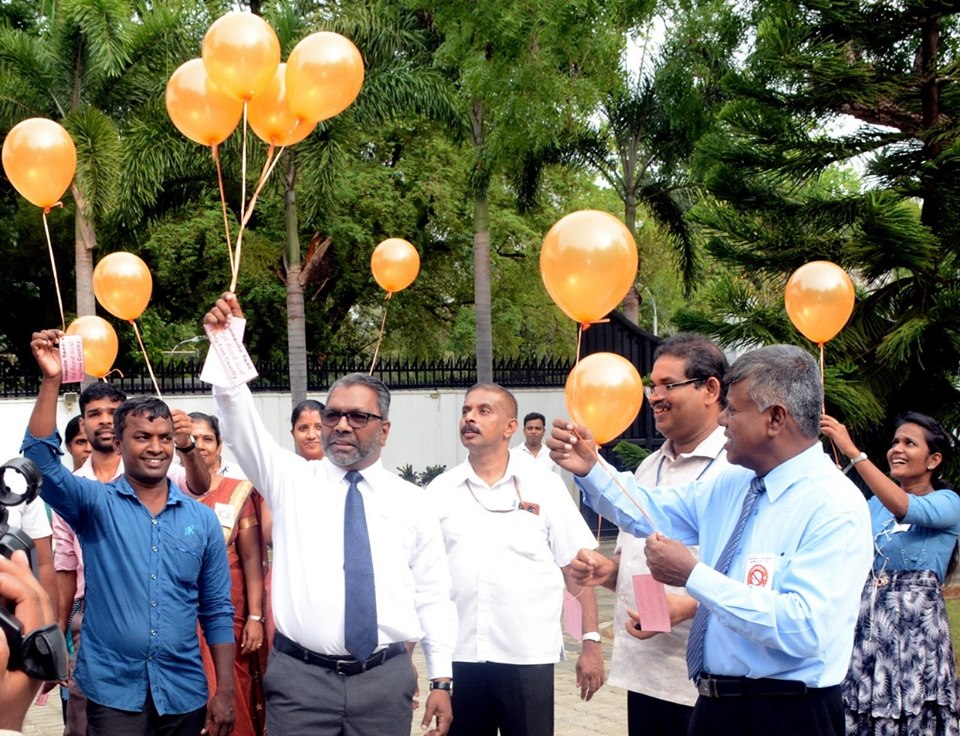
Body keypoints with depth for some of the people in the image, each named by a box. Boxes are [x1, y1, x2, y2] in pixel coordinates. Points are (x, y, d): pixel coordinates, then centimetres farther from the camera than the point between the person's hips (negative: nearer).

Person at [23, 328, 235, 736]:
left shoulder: (202, 519, 5)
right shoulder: (96, 504, 0)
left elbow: (218, 611, 7)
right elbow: (42, 460, -18)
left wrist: (225, 691, 1)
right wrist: (51, 380, -27)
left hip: (184, 693, 3)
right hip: (113, 691, -2)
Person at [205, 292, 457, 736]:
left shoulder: (411, 503, 7)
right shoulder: (292, 481, 5)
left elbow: (433, 596, 8)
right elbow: (241, 425, -9)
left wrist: (441, 680, 3)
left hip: (385, 680, 1)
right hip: (300, 677, -1)